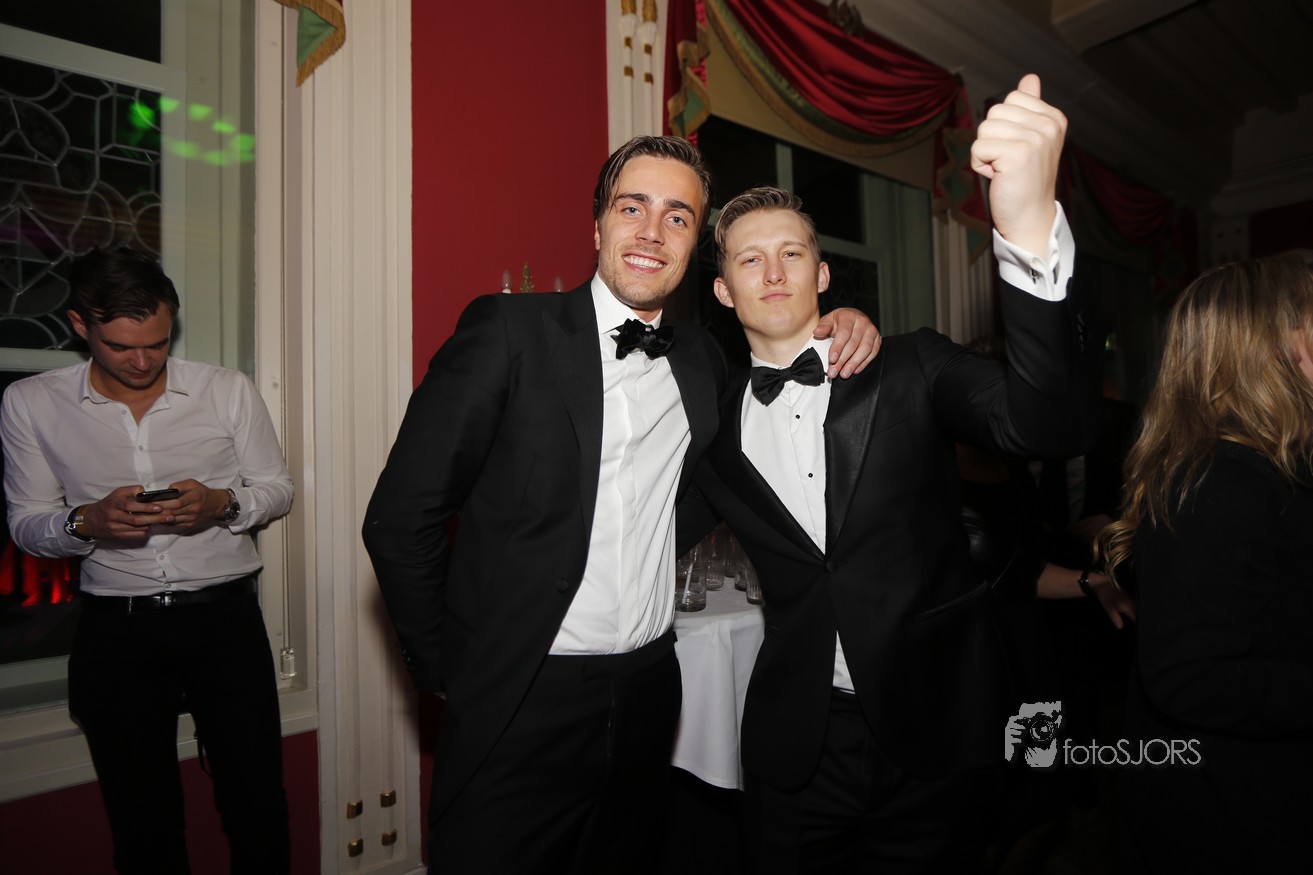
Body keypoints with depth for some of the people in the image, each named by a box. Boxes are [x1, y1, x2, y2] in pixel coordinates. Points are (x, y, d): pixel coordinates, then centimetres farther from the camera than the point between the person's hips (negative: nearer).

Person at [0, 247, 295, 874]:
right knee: (141, 818, 15)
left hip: (224, 616, 0)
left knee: (257, 803, 5)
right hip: (116, 629, 1)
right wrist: (87, 522, -15)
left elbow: (278, 488, 5)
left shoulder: (228, 390, -1)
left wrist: (222, 503, -16)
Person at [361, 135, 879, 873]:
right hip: (520, 703, -4)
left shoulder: (700, 356, 5)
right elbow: (402, 517, -9)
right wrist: (448, 669, -4)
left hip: (649, 693, 5)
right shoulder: (510, 331, -10)